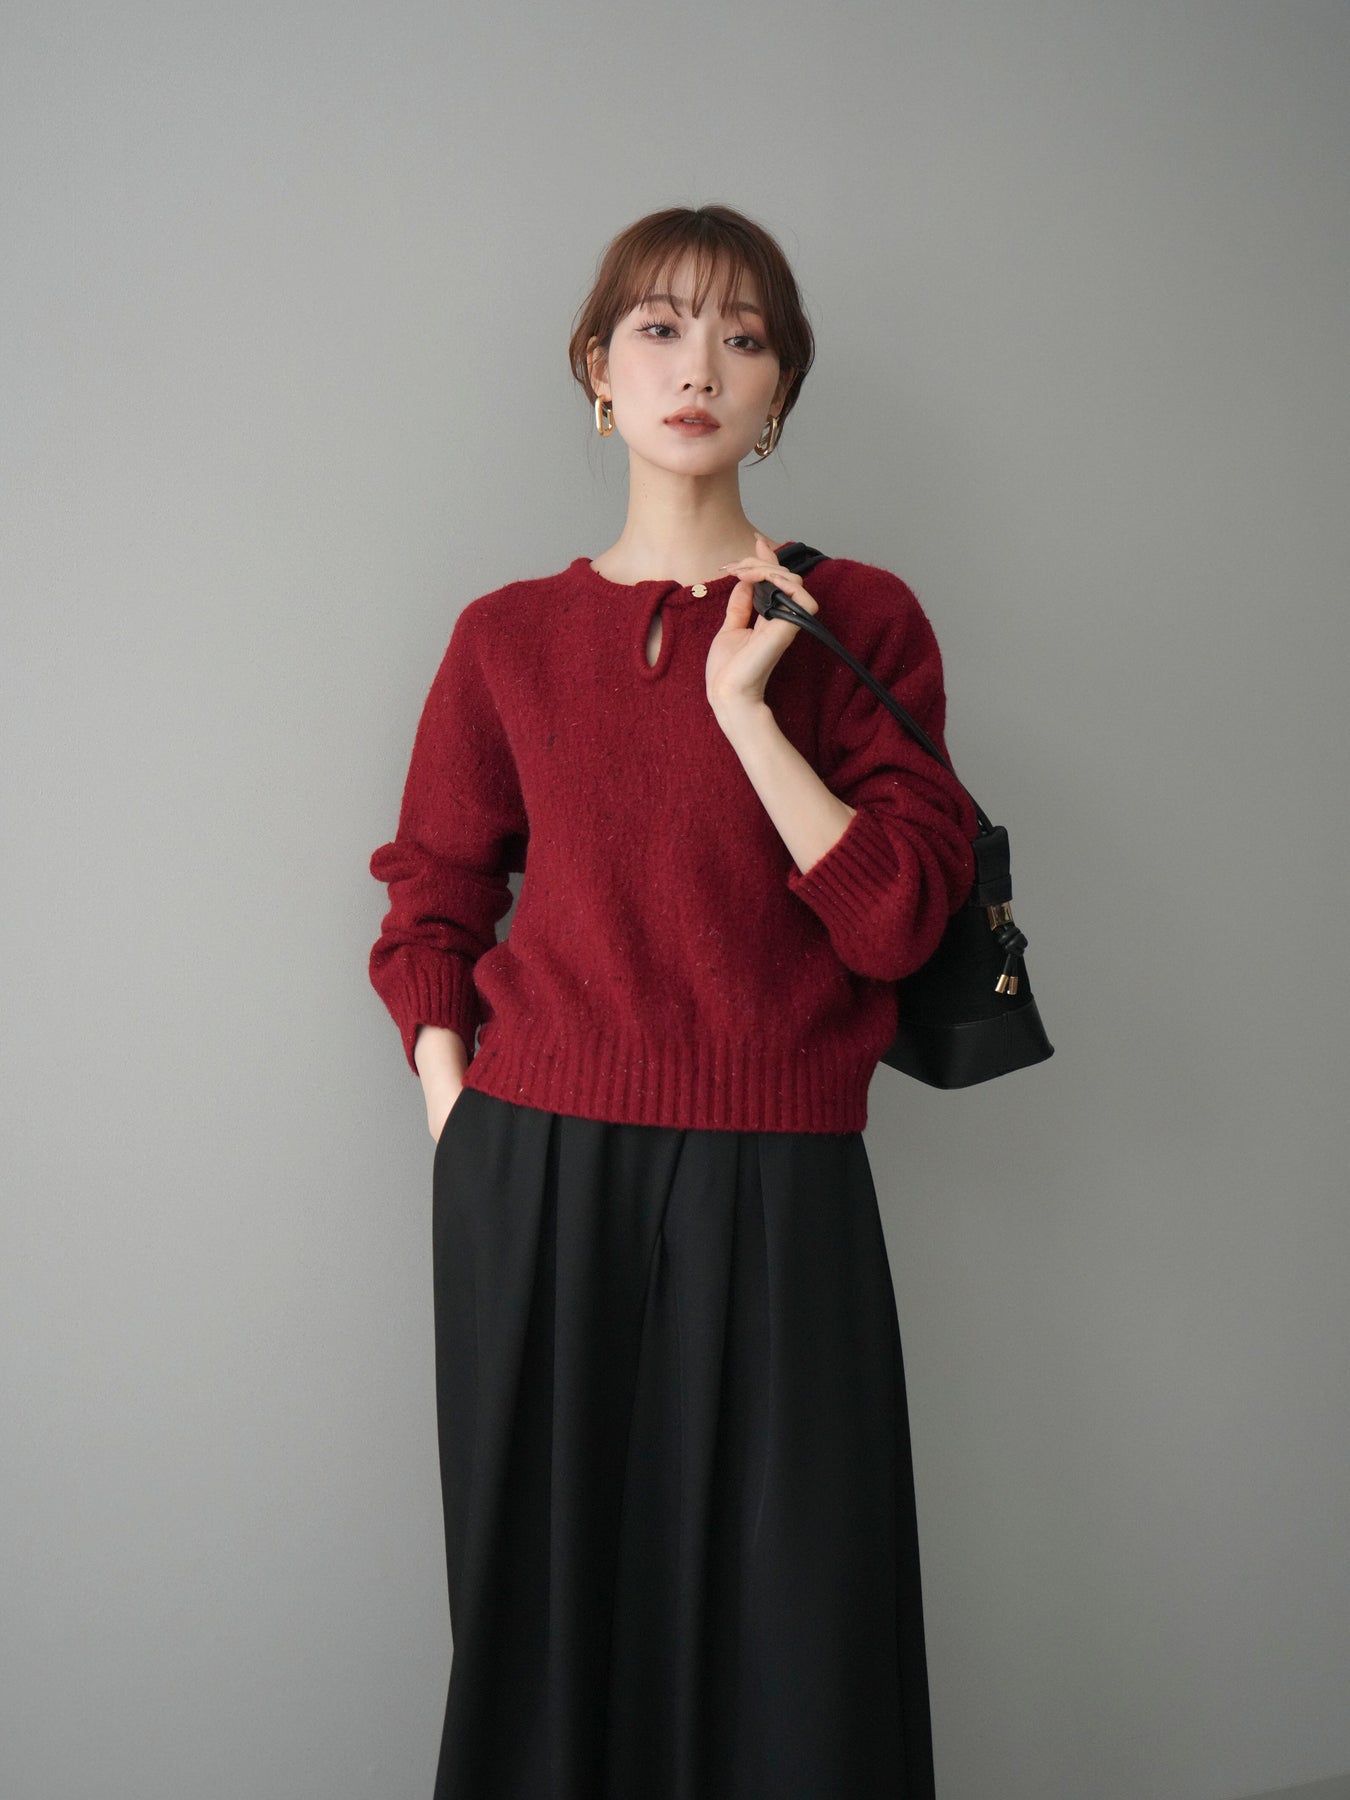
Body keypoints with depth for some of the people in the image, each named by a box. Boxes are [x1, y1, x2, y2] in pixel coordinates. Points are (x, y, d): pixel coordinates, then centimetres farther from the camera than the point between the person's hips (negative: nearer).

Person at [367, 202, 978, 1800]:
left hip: (773, 1186, -1)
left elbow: (897, 920, -5)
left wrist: (747, 707, -12)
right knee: (549, 1605, 10)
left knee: (790, 1631, 5)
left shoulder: (856, 620, 4)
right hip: (533, 1172, 1)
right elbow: (429, 912, 10)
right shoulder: (509, 636, 7)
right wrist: (459, 1126, -2)